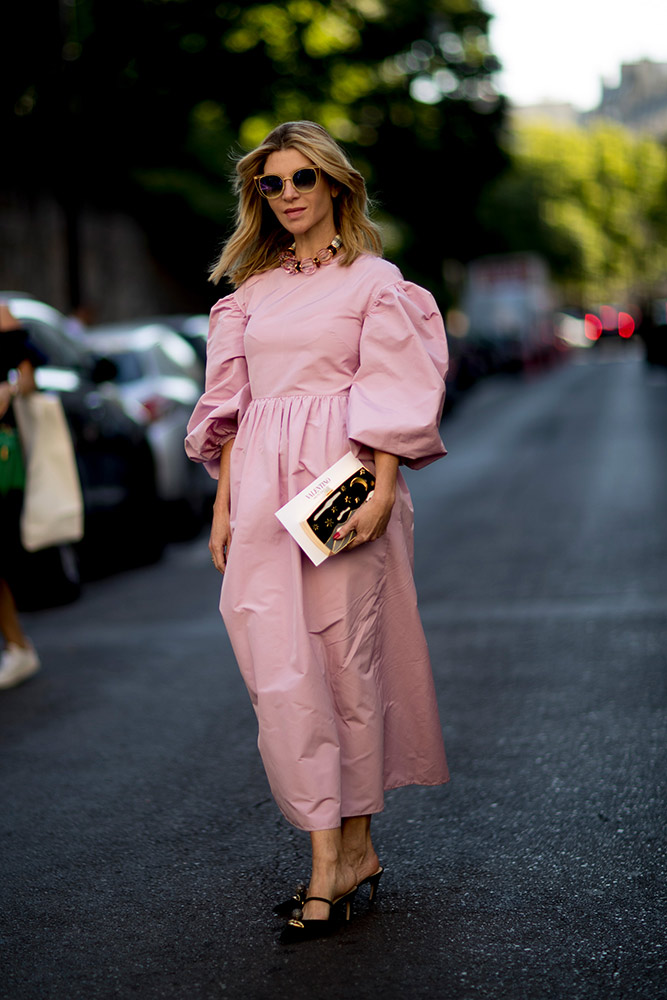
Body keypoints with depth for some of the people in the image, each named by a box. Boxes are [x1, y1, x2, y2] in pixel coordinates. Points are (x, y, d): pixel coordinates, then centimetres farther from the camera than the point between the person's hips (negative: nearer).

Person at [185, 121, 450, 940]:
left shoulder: (375, 281, 3)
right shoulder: (252, 290, 16)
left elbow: (392, 400, -4)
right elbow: (233, 406, 15)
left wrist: (380, 494, -15)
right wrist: (224, 506, 8)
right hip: (261, 492, 4)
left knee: (343, 657, -2)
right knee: (281, 670, -3)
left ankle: (348, 849, 9)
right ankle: (337, 858, 1)